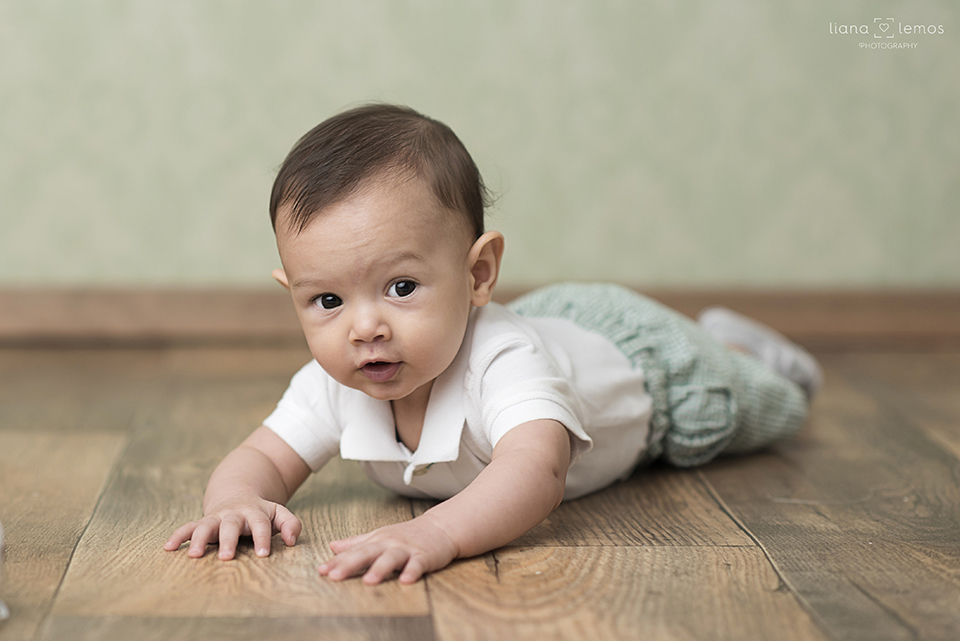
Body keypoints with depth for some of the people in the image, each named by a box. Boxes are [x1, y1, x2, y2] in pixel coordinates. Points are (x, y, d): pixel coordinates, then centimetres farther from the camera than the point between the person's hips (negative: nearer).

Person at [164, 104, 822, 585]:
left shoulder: (501, 358, -53)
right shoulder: (332, 386, -35)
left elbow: (536, 470, -68)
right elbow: (262, 458, -32)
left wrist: (438, 532, -86)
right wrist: (237, 497, -57)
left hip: (630, 355, -4)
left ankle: (732, 343, 55)